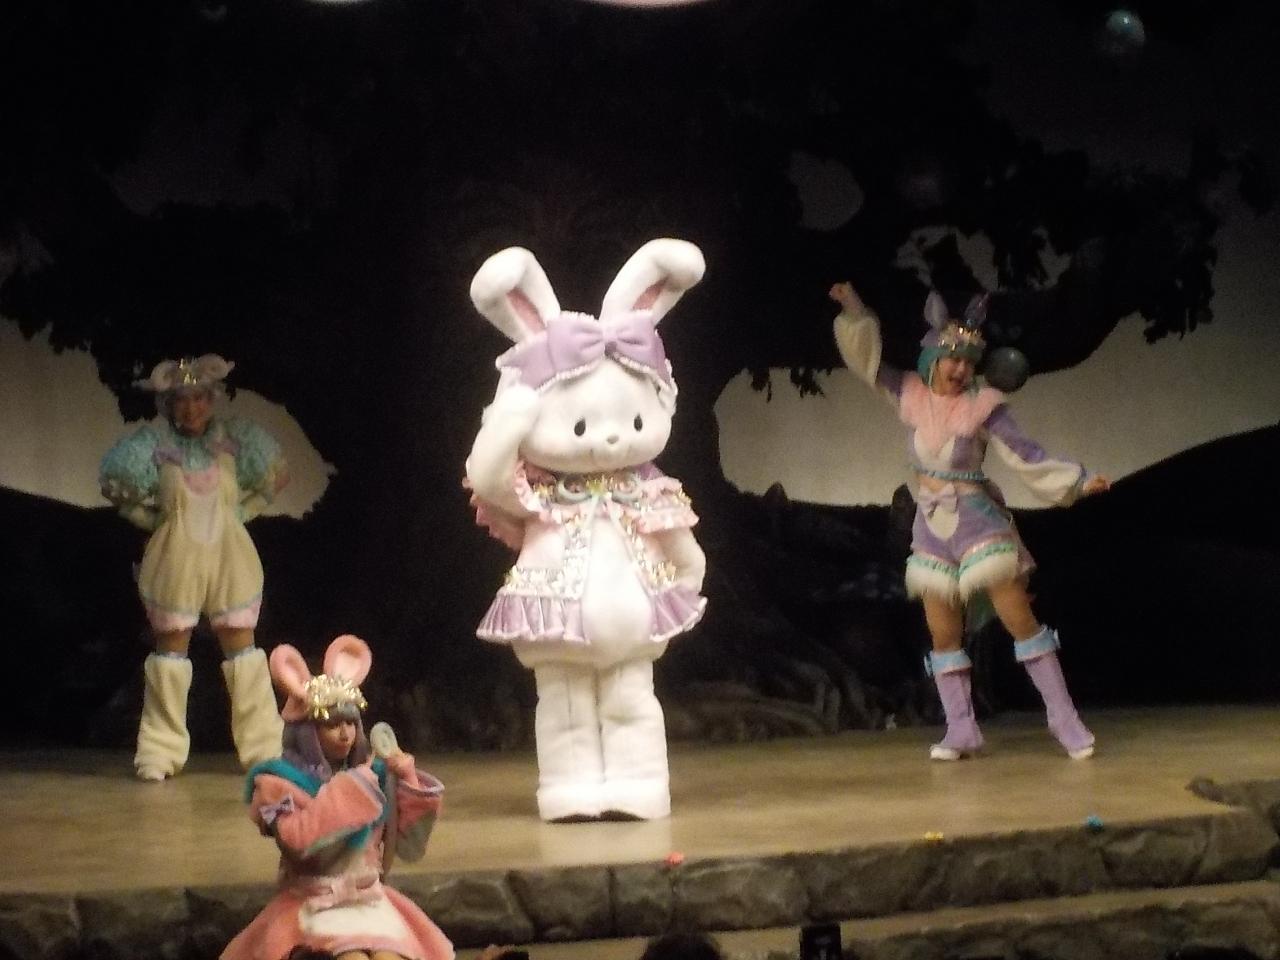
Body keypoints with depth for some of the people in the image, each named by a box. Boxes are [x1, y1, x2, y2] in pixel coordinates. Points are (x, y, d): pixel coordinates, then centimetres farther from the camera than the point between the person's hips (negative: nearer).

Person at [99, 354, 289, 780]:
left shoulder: (232, 437, 1)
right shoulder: (154, 441, -4)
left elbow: (277, 476, 10)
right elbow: (116, 483, 1)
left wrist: (243, 510, 1)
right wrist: (151, 518, -4)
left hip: (230, 556, 1)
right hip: (175, 560, -1)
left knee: (241, 645, 4)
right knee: (171, 646, 4)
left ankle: (263, 748, 8)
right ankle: (162, 751, 7)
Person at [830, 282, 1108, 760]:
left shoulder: (983, 405, -9)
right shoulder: (912, 394, 2)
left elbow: (1025, 454, -12)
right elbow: (868, 361, 8)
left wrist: (1078, 480, -21)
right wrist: (854, 310, -3)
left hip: (978, 520, -4)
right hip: (931, 525, 4)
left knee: (1019, 618, -8)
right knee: (943, 635, 4)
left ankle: (1064, 716, -4)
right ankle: (961, 730, 11)